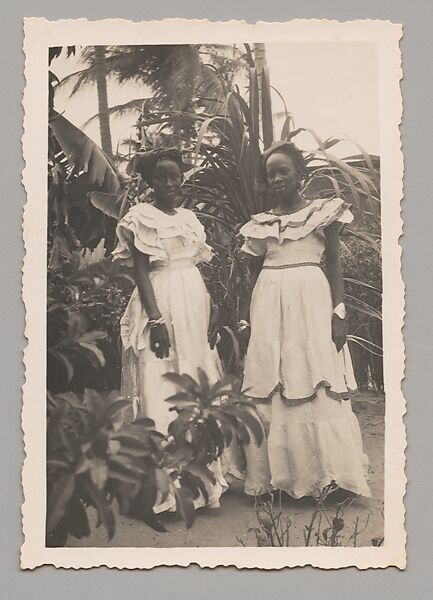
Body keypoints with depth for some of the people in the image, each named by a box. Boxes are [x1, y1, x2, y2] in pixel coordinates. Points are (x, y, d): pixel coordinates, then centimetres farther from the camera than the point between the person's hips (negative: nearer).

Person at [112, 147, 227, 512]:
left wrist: (213, 307, 6)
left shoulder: (190, 218, 15)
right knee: (162, 389, -5)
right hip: (161, 302, -7)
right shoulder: (141, 218, -3)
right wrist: (155, 319, -18)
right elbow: (141, 273, -10)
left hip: (196, 302, 7)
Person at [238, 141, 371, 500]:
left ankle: (326, 474, 5)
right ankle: (277, 475, 11)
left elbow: (335, 263, 2)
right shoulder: (260, 224, 15)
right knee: (270, 391, 2)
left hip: (310, 298, -4)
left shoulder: (323, 211, 5)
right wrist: (249, 319, 13)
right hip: (269, 304, 4)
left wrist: (339, 312, -8)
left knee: (315, 384, -5)